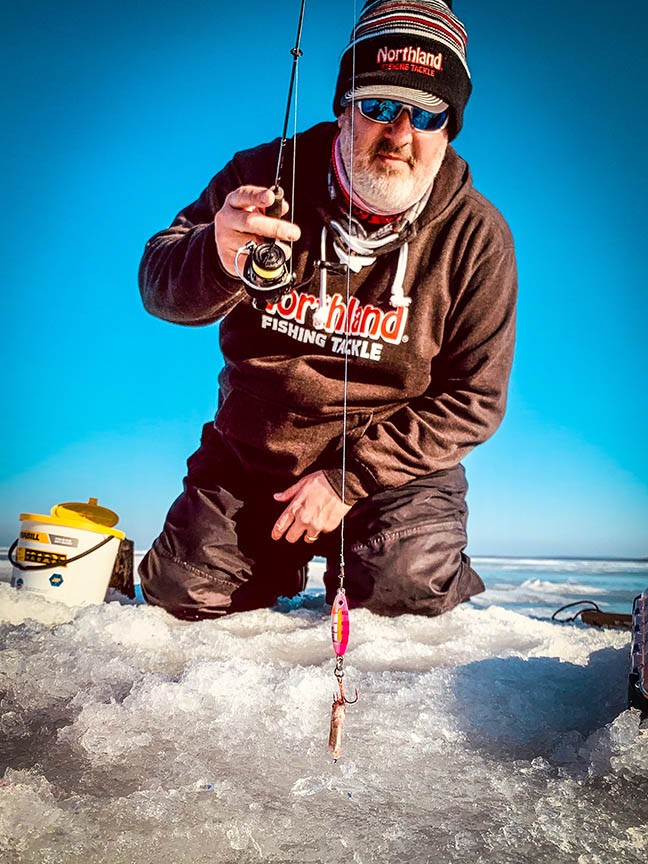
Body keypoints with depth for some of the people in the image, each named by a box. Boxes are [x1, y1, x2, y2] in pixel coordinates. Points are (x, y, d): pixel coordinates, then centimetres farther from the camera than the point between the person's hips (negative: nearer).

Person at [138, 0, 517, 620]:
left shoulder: (477, 236, -9)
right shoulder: (268, 176, -6)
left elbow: (474, 397, -8)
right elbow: (159, 285, -11)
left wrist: (351, 477, -17)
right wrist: (220, 259, -37)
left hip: (394, 460, -1)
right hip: (248, 456, 2)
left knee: (407, 591, -24)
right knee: (183, 596, -8)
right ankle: (282, 565, 25)